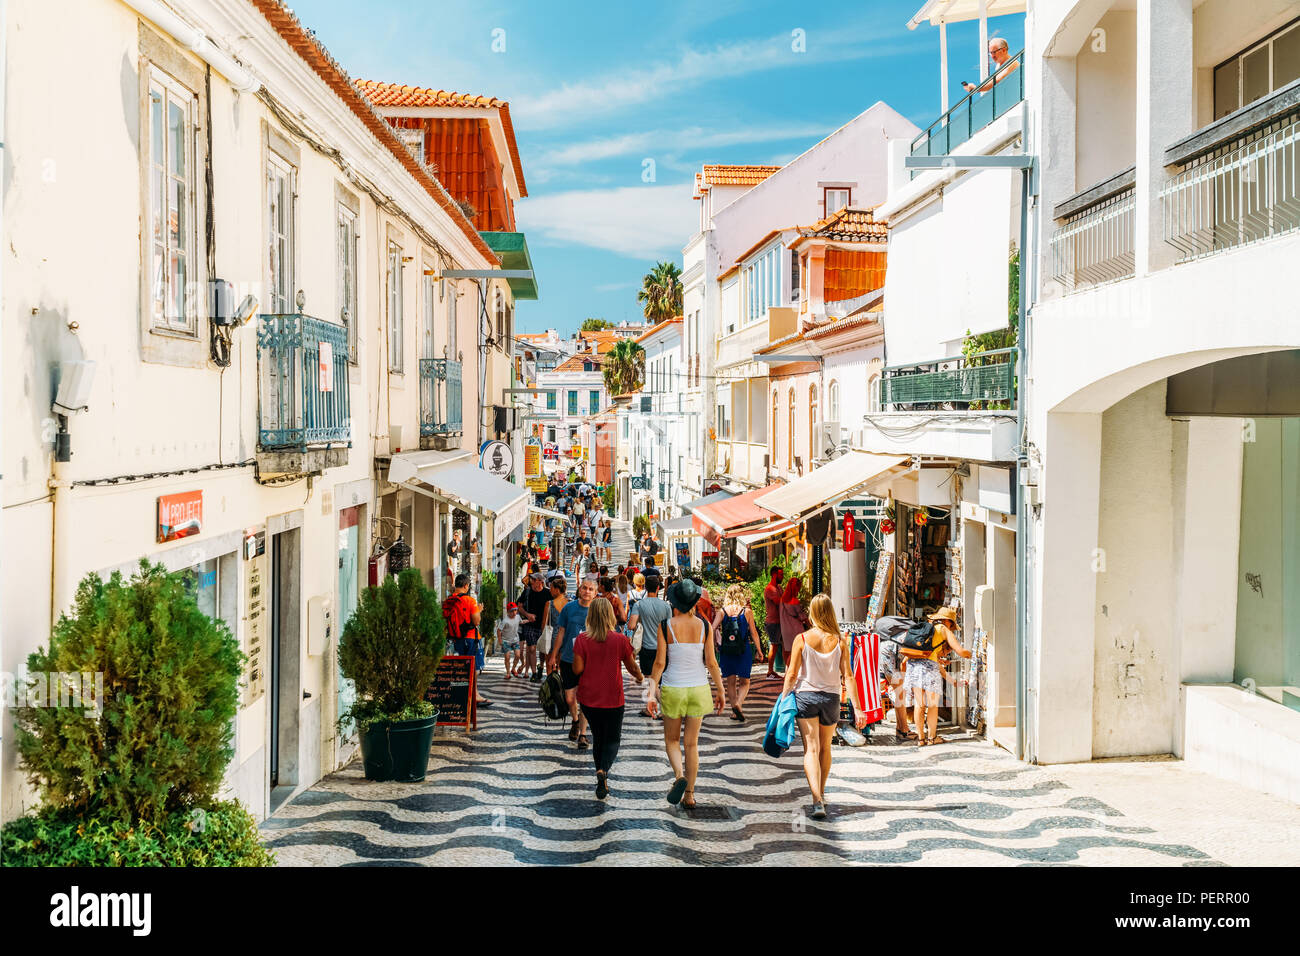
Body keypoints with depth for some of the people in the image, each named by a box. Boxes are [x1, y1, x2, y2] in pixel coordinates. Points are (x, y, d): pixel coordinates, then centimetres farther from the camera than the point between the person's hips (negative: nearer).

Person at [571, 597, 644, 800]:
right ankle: (603, 770, -19)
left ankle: (601, 775, 21)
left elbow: (577, 669, -9)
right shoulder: (620, 640, -9)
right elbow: (632, 667, 2)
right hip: (613, 699, -2)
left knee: (598, 737, 19)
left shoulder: (582, 639, -8)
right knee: (612, 739, 7)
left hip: (588, 698, 2)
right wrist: (639, 677, 23)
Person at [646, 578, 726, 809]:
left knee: (671, 740, 15)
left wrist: (652, 693, -3)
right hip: (698, 688, 2)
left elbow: (659, 663, -10)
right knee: (692, 743, 11)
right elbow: (711, 662, -1)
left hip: (672, 689, -2)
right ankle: (689, 794, 14)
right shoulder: (704, 626, -4)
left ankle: (679, 775, -11)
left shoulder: (666, 626, -10)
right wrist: (720, 691, 9)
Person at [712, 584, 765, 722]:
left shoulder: (722, 611, -1)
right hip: (744, 650, -1)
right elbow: (753, 633, 0)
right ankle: (738, 703, -15)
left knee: (731, 682, 13)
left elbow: (713, 629, -9)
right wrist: (759, 650, 9)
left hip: (726, 650, 1)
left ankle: (735, 711, 12)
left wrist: (715, 645, 5)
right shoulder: (747, 612, -3)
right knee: (744, 682, 10)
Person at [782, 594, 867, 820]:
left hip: (805, 696, -2)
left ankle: (817, 800, -19)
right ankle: (821, 794, 34)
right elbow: (848, 677, -5)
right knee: (825, 748, 20)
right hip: (831, 698, 2)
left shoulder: (802, 639, -9)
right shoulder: (840, 641, -4)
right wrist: (857, 708, -3)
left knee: (811, 749, -4)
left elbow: (792, 674, -7)